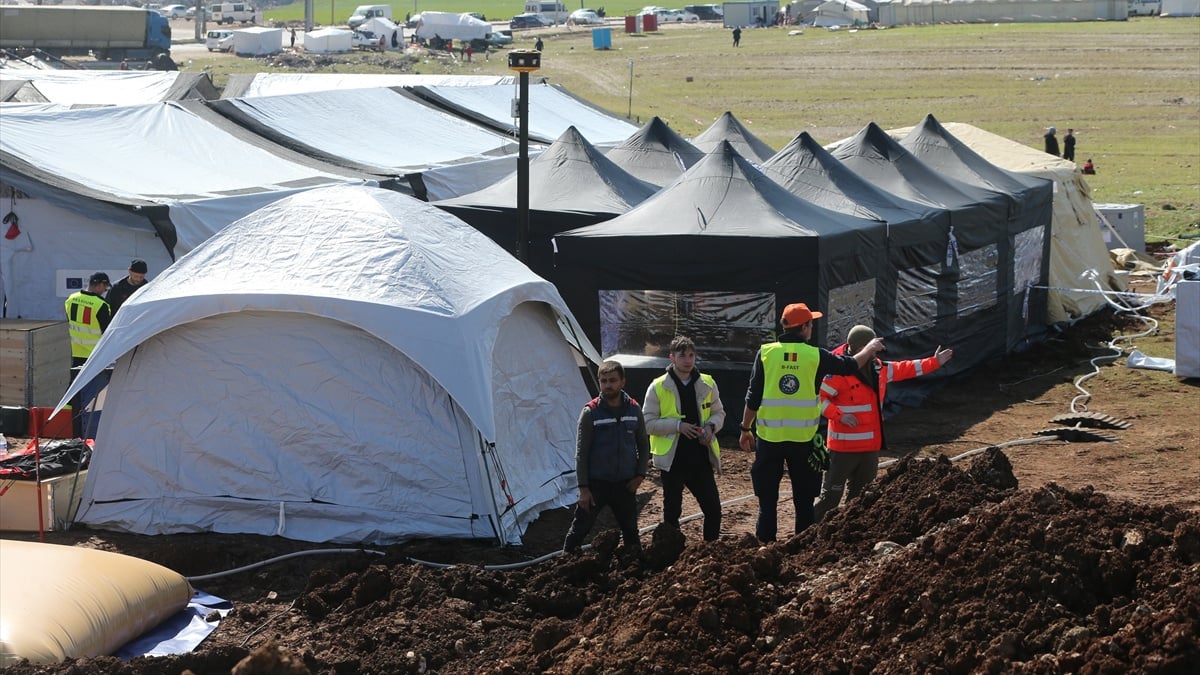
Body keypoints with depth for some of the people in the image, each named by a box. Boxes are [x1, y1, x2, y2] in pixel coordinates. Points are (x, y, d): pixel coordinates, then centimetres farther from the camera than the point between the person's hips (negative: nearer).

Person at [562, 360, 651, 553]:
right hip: (596, 484, -3)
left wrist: (640, 474, 2)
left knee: (631, 532, 13)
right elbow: (581, 453, -8)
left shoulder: (634, 409, 1)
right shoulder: (591, 412, -9)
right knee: (579, 529, -1)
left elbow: (644, 446, 13)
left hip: (625, 484, 3)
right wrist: (583, 488, -11)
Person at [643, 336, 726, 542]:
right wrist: (677, 425, -17)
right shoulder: (658, 387, -4)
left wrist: (711, 426, -5)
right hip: (672, 459, -3)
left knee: (713, 507, 1)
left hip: (701, 457, 3)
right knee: (672, 510, 5)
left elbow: (718, 413, 17)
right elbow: (648, 424, -4)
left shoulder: (707, 384, 5)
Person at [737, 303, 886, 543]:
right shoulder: (815, 356, -4)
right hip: (802, 439, 0)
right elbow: (850, 365, 12)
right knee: (804, 502, 12)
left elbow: (753, 397, -1)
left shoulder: (766, 353, -3)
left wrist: (746, 428, 11)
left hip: (769, 437, 0)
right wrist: (870, 348, 31)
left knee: (767, 501, 7)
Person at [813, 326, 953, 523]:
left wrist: (934, 362, 22)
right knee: (832, 494, -7)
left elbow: (904, 369, 20)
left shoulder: (878, 368, 8)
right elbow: (818, 397, -19)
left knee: (861, 495, 17)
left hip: (871, 446, 8)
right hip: (844, 446, -8)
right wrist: (839, 415, -26)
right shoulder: (839, 372, -18)